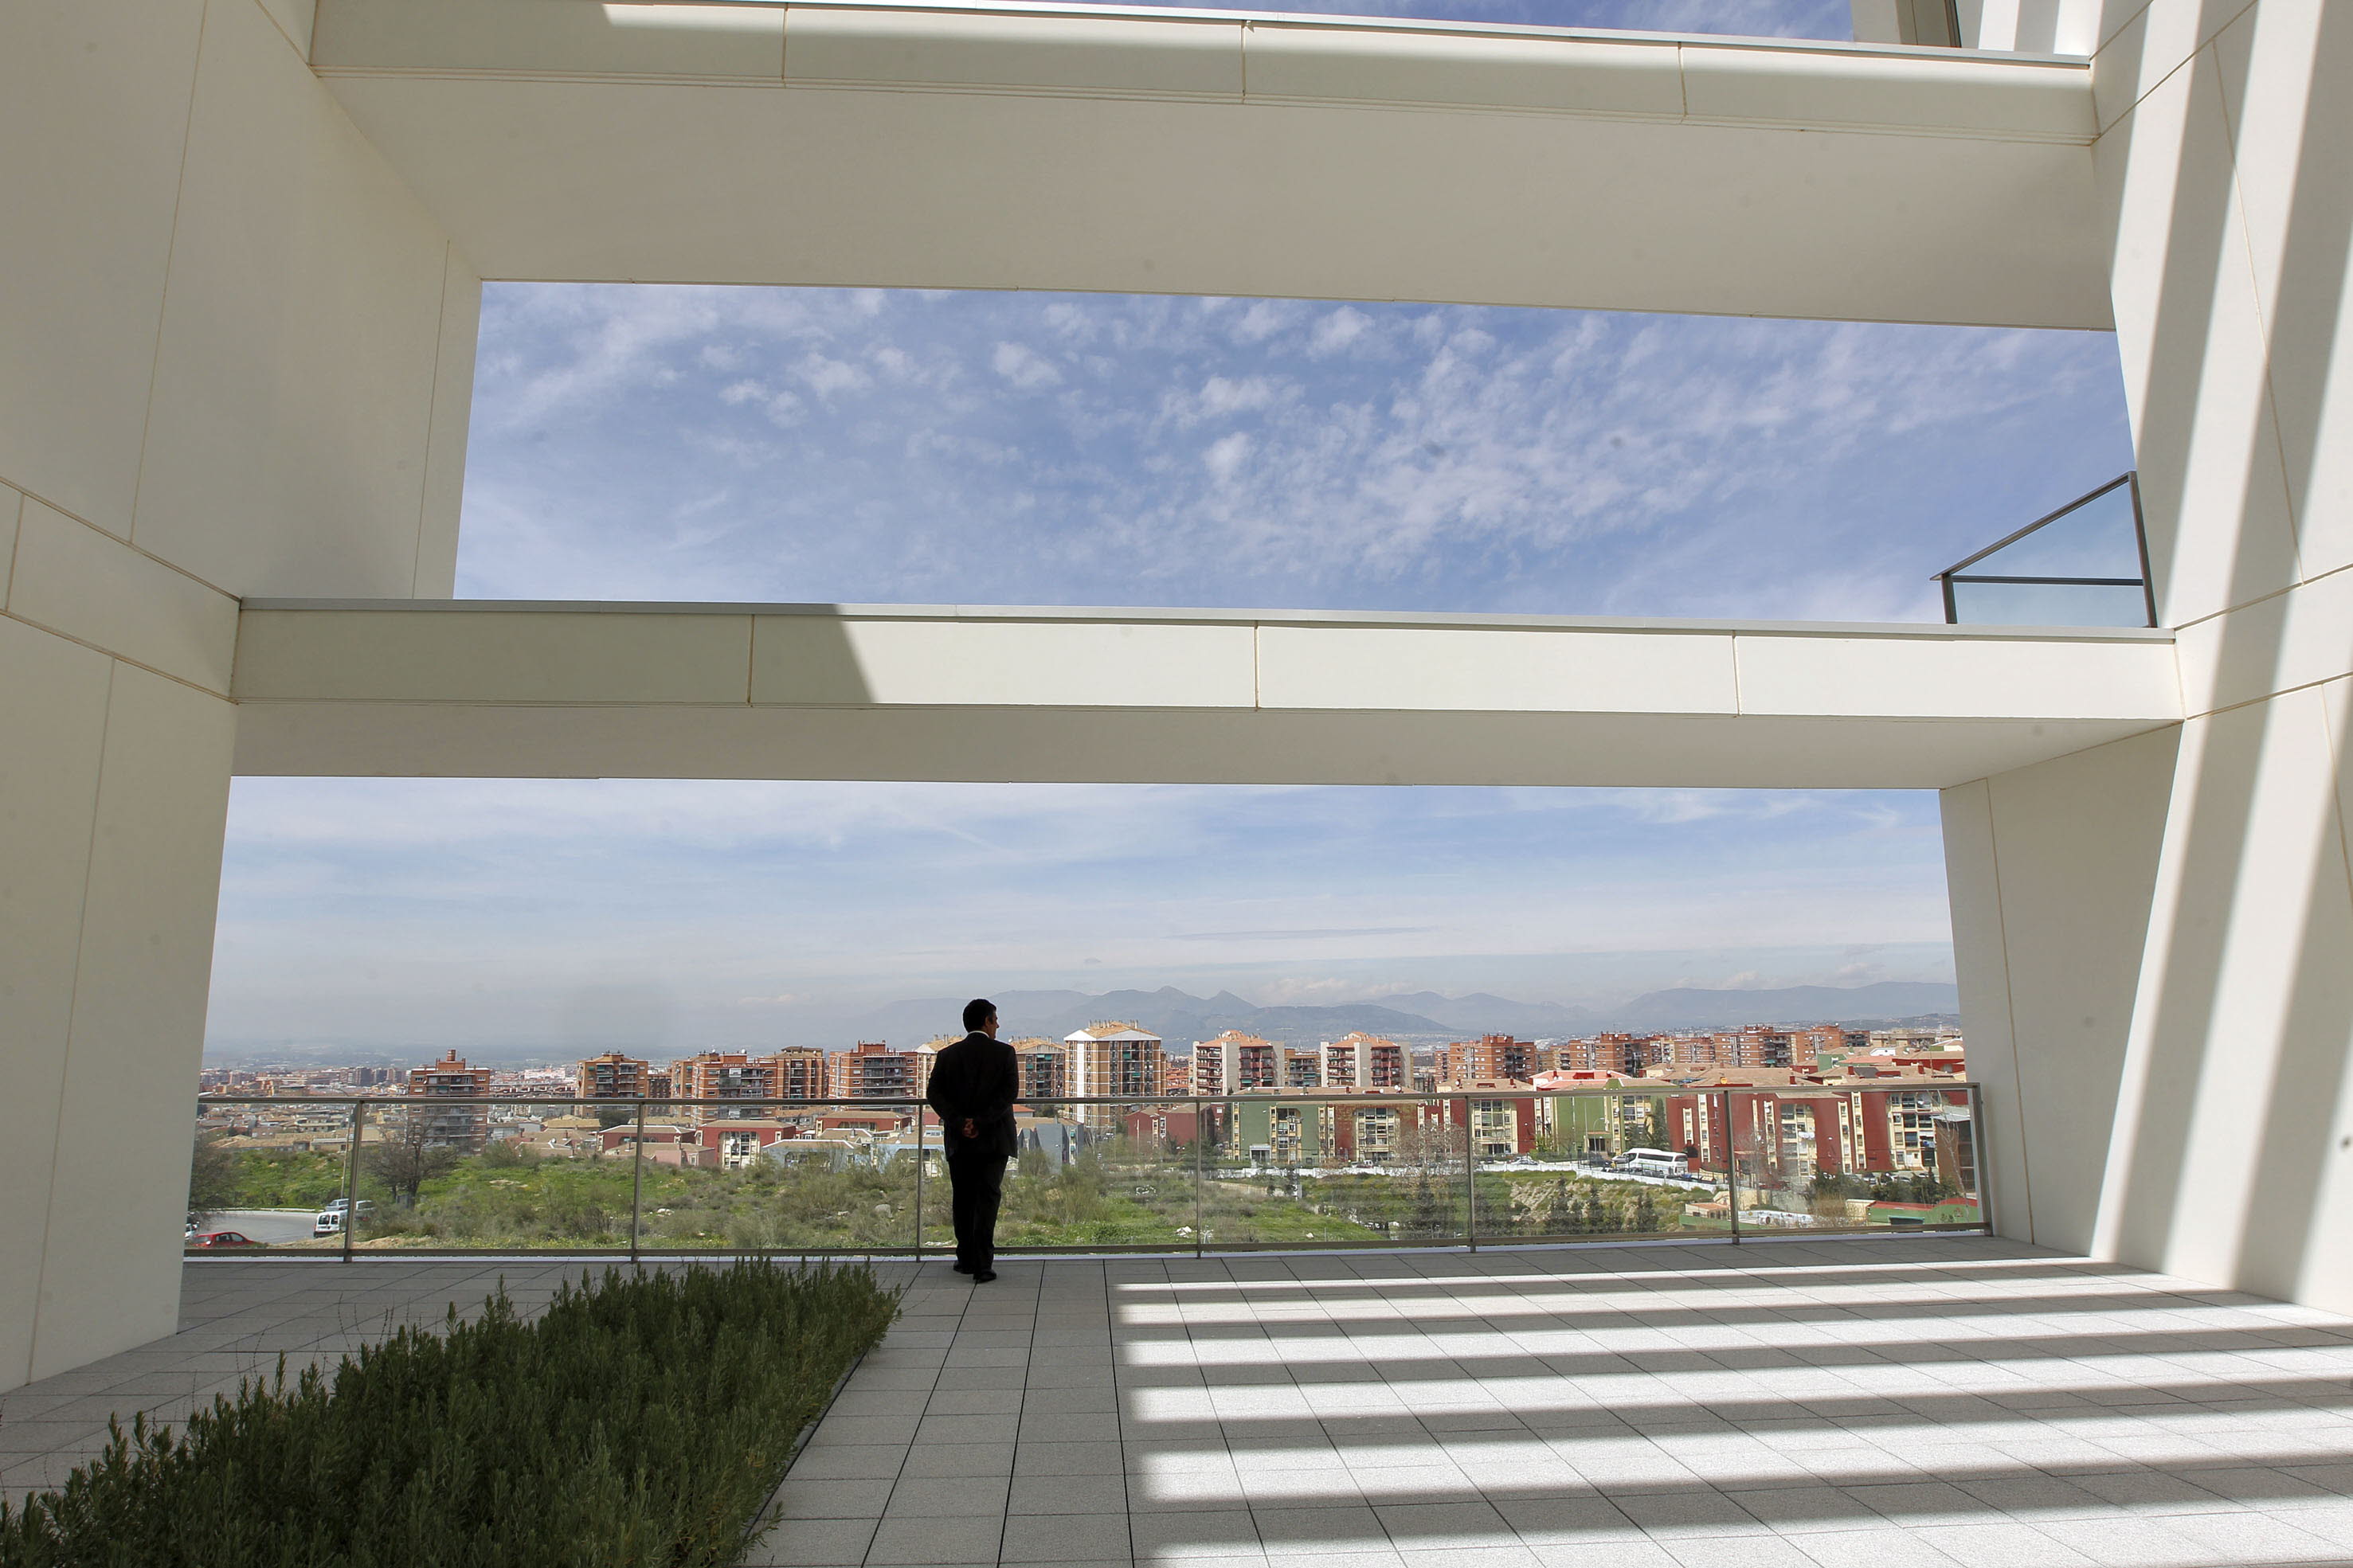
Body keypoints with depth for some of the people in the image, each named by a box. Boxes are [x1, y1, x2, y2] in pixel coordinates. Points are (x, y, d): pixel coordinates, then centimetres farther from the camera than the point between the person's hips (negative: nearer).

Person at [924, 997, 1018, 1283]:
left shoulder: (947, 1055, 4)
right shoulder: (1004, 1052, -3)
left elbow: (934, 1093, -5)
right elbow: (1009, 1092, -14)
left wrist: (959, 1122, -11)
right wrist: (981, 1122, -15)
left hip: (959, 1141, 2)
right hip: (994, 1139, -2)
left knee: (963, 1200, 15)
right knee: (987, 1199, 0)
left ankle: (966, 1259, 21)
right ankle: (982, 1265, -5)